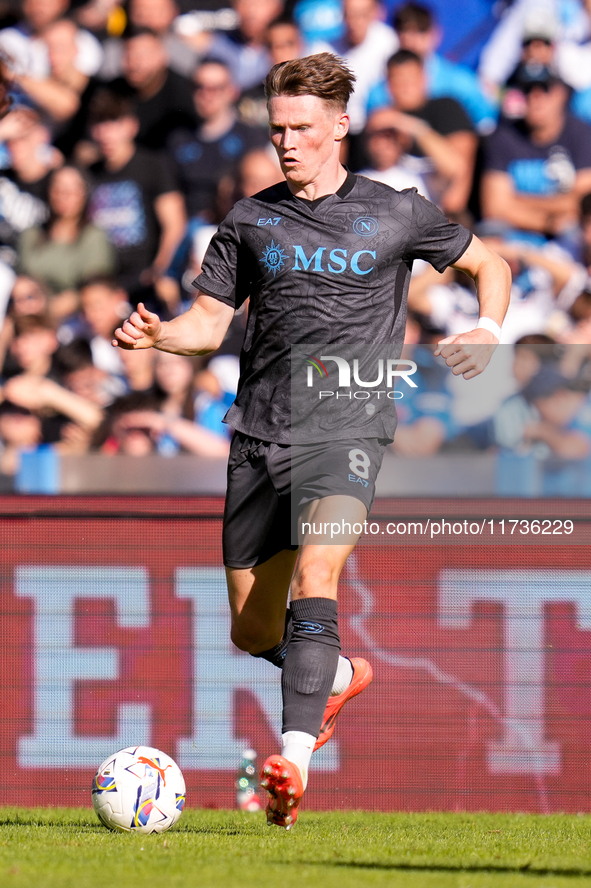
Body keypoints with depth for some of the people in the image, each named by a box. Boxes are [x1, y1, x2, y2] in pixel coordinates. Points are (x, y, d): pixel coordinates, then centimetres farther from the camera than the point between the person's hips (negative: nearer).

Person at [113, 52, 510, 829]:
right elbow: (211, 320, 14)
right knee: (253, 632, 8)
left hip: (346, 427, -4)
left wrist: (487, 333, 0)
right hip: (260, 434, 4)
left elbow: (488, 263, 19)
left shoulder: (395, 214, 5)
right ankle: (338, 678, 42)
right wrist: (156, 334, -7)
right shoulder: (250, 221, 11)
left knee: (315, 573, -29)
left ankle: (294, 761, -37)